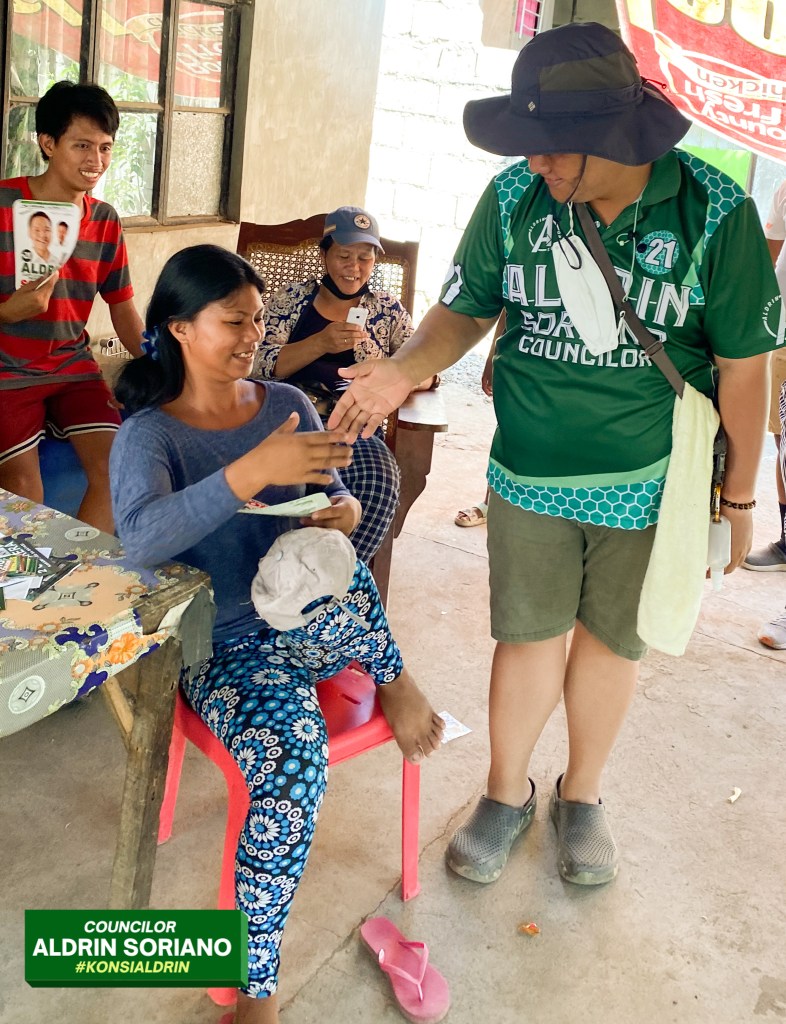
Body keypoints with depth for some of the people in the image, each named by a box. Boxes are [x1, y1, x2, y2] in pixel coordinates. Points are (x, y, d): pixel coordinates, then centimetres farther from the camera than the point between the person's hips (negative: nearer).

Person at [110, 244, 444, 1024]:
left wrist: (342, 513, -12)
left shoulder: (288, 404, 7)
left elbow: (328, 506, 13)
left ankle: (390, 683, -4)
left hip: (314, 624, 3)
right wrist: (252, 471, -38)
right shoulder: (149, 434, -7)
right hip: (225, 649, -2)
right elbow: (139, 536, -27)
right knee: (295, 755, -32)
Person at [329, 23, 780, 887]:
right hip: (529, 475, 1)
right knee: (529, 635, 10)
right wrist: (404, 371, -18)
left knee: (609, 639, 15)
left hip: (648, 483, 0)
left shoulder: (713, 212, -13)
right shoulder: (515, 198, -8)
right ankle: (507, 793, 33)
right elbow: (464, 310, 3)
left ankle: (582, 794, 38)